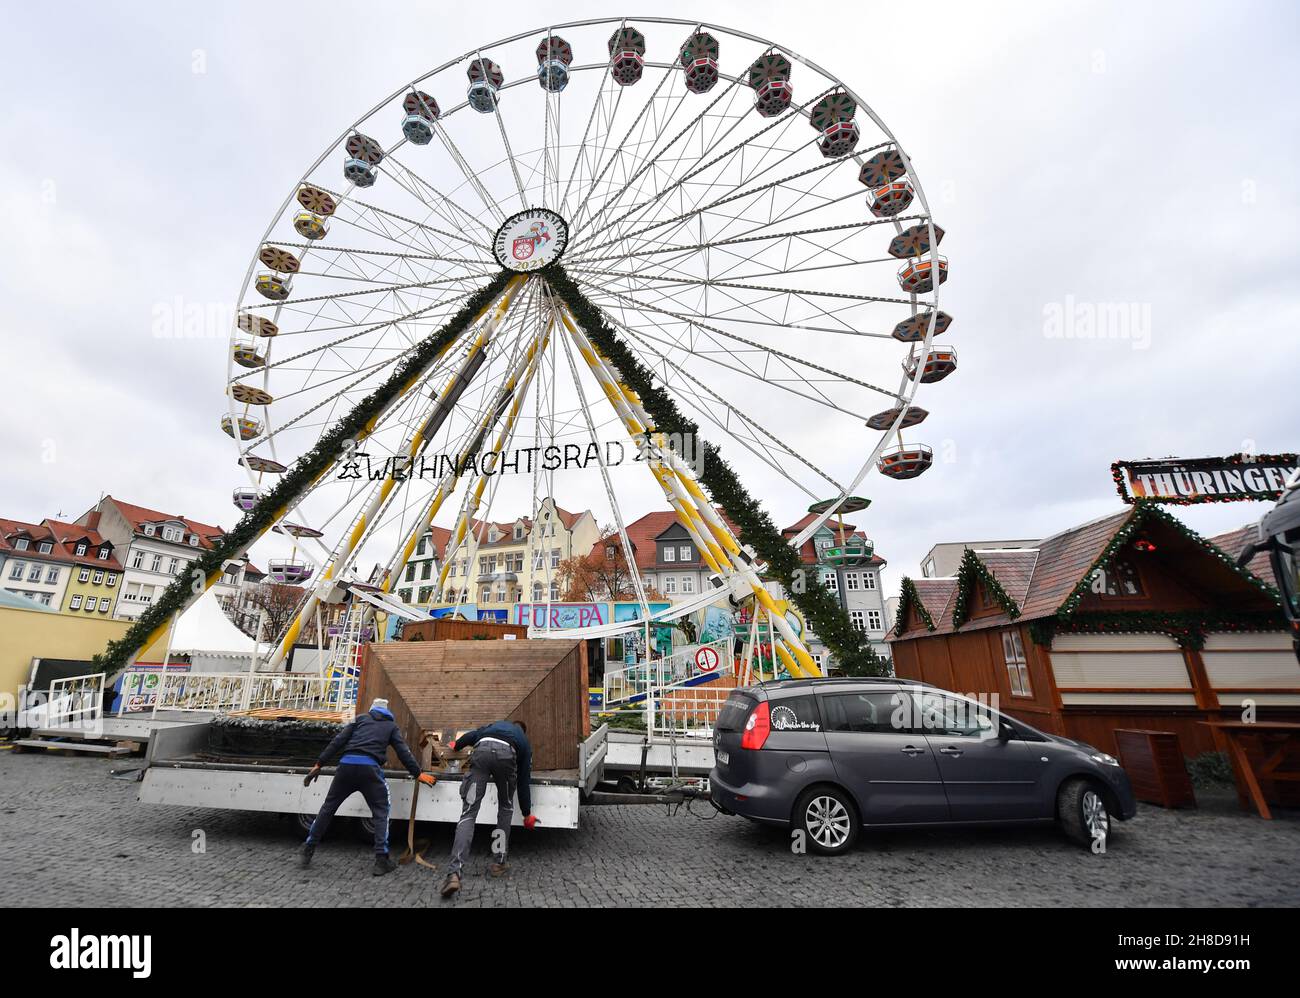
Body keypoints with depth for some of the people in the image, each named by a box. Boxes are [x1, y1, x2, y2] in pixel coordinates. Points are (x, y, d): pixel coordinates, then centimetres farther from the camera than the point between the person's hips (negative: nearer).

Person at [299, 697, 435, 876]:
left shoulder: (362, 718, 22)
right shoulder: (391, 726, 19)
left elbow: (338, 741, 13)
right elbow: (403, 752, 13)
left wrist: (319, 764, 16)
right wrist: (418, 774, 18)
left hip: (347, 764, 2)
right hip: (370, 768, -2)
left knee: (328, 807, 21)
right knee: (380, 812, 7)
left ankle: (308, 850, 30)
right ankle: (381, 860, 2)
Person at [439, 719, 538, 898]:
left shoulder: (495, 725, 43)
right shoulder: (524, 741, 37)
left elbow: (471, 735, 28)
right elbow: (523, 781, 35)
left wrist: (455, 745, 51)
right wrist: (527, 814, 43)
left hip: (482, 750, 1)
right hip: (506, 754, 0)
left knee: (468, 813, 3)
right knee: (505, 809, 23)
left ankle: (454, 873, -7)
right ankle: (498, 863, 25)